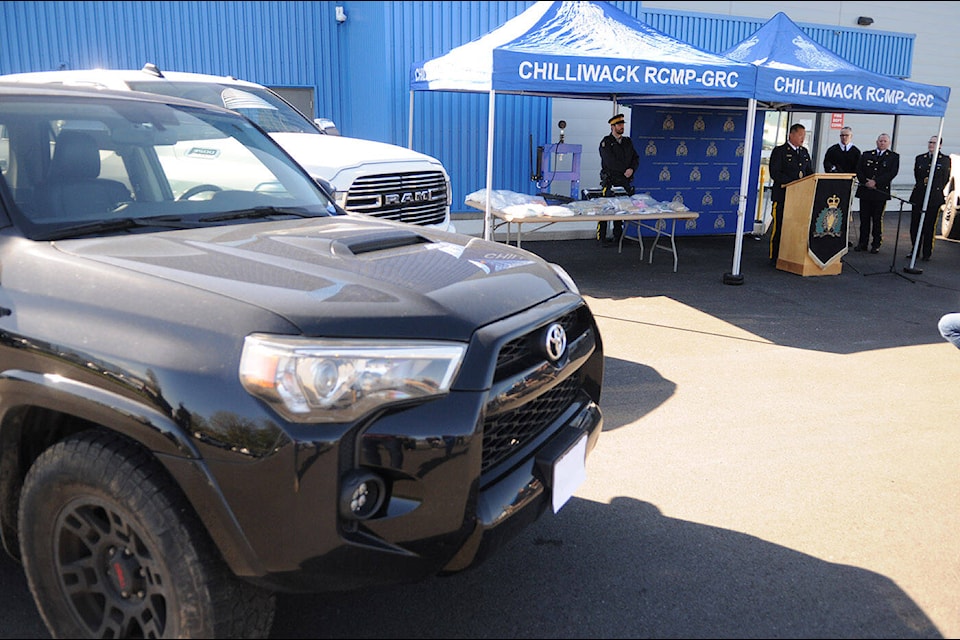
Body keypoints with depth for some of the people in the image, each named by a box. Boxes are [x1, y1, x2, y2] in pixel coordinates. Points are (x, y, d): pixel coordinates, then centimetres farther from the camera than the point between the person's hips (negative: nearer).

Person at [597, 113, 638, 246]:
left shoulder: (628, 141, 17)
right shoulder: (606, 142, -1)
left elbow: (636, 158, 15)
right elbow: (610, 162, -12)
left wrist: (632, 169, -6)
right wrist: (625, 170, -10)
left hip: (625, 182, 5)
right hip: (610, 181, -5)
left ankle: (618, 237, 12)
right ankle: (601, 238, -1)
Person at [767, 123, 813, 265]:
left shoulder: (804, 152, 17)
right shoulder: (779, 151, -3)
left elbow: (809, 172, 20)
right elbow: (774, 173, -12)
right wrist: (793, 182, -20)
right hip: (782, 195, -6)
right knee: (778, 227, -3)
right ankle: (774, 257, 5)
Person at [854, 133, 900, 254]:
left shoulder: (894, 156, 6)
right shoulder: (866, 155, 14)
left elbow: (892, 172, -5)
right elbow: (858, 170, 6)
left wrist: (876, 182, -14)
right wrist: (866, 182, -10)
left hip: (881, 191, -2)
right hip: (865, 190, 2)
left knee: (877, 219, 0)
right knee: (864, 218, 3)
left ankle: (876, 245, 6)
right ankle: (862, 243, 9)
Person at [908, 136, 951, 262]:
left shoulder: (945, 160, 3)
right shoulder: (920, 158, 11)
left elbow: (945, 180, 8)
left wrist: (935, 189, 11)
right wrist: (922, 187, 15)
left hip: (935, 197, -3)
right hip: (919, 195, 3)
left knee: (929, 226, 0)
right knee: (915, 225, 3)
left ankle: (926, 254, 7)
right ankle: (914, 251, 15)